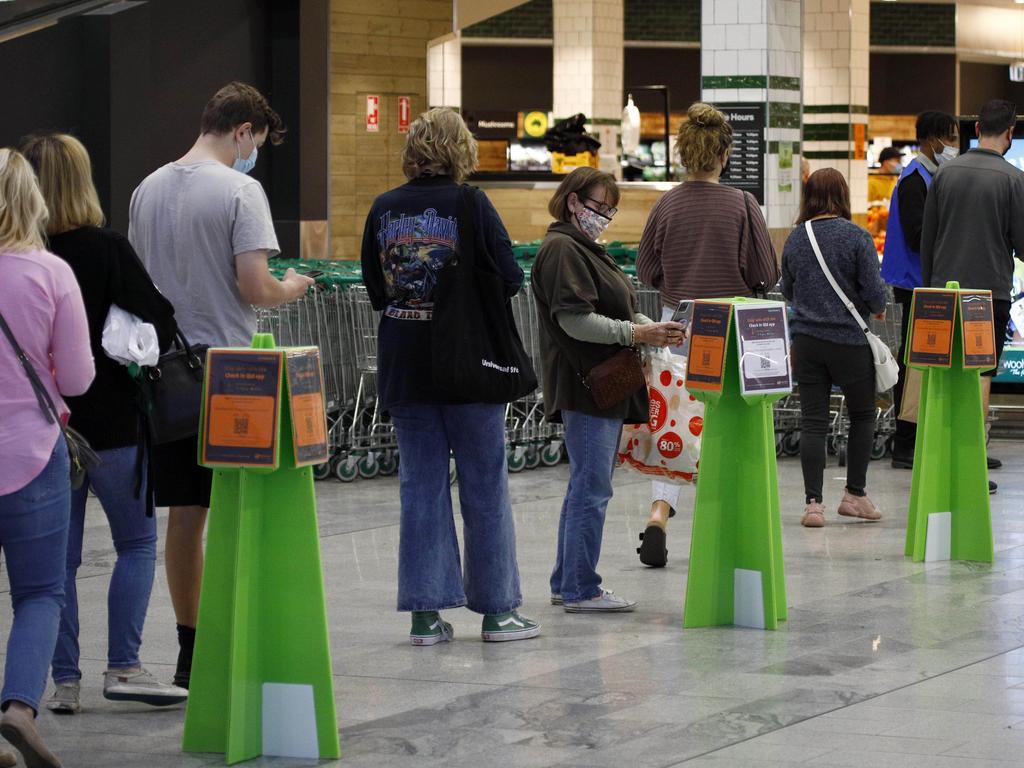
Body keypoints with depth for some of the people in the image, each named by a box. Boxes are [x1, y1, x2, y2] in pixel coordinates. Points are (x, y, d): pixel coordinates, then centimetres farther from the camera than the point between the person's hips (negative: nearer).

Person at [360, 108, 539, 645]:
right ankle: (497, 610, 10)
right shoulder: (470, 204, -10)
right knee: (484, 483, 6)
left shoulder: (384, 209, 1)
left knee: (421, 483, 8)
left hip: (402, 361, 4)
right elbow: (510, 280, -7)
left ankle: (425, 613, 7)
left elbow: (375, 289, 9)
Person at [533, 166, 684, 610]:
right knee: (591, 488, -9)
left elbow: (620, 309, 23)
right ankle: (581, 589, -6)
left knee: (587, 486, 14)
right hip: (585, 385, -11)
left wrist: (655, 329, 6)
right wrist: (635, 333, -21)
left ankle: (566, 583, 19)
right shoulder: (561, 249, -11)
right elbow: (574, 319, -20)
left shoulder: (587, 250, 22)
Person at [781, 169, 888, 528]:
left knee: (813, 421, 4)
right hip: (848, 339, -3)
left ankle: (813, 502, 0)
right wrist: (878, 308, 11)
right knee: (862, 415, 14)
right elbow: (874, 291, -10)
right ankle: (855, 494, 17)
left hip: (806, 339, 3)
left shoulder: (795, 239, 3)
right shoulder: (856, 237, -10)